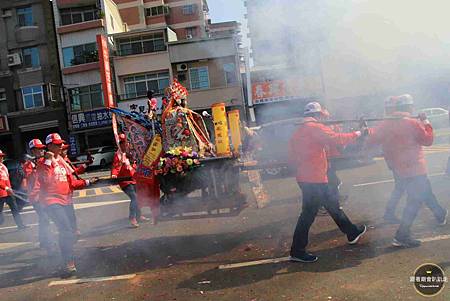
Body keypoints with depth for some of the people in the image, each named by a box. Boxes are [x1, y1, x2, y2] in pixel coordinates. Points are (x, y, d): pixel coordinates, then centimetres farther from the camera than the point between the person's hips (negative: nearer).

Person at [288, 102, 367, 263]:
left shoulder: (297, 132, 12)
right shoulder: (316, 128, -12)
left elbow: (292, 157, 13)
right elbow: (336, 139, -18)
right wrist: (355, 134, -4)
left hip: (305, 177, 9)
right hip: (315, 179, -9)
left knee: (332, 205, 21)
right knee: (308, 214, -2)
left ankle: (352, 233, 37)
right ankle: (297, 251, 7)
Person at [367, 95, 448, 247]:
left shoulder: (385, 124, -2)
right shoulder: (412, 123, -18)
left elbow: (371, 140, -6)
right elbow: (428, 140, -7)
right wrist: (426, 123, 3)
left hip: (399, 169, 8)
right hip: (414, 169, -8)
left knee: (425, 192, 27)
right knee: (415, 201, -1)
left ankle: (441, 215, 49)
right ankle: (401, 236, -3)